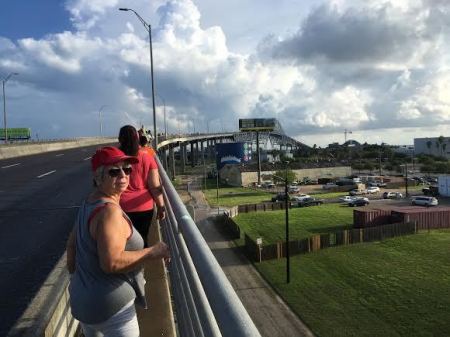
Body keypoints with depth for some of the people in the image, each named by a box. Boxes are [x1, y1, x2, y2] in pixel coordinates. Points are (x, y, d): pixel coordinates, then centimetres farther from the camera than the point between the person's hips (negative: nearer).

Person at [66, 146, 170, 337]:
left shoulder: (88, 203, 4)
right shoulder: (109, 210, -26)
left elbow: (72, 244, 14)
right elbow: (111, 262, -34)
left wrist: (75, 278, 24)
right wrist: (153, 252, -24)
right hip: (110, 307, -9)